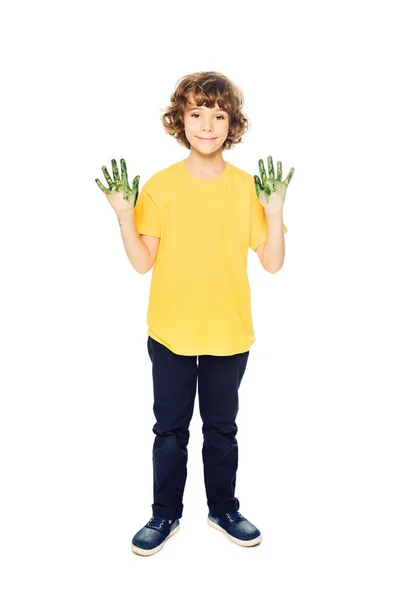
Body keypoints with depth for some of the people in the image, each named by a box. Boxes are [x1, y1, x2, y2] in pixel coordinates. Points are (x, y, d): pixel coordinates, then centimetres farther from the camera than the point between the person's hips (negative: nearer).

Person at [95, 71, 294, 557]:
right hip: (171, 334, 0)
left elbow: (272, 263, -4)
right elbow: (143, 262, -6)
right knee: (170, 430, 13)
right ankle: (165, 514, 31)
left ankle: (224, 508, 36)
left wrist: (274, 210, -16)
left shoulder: (248, 187, -3)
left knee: (222, 428, 17)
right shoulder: (160, 185, -5)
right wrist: (123, 213, -17)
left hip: (229, 335, 1)